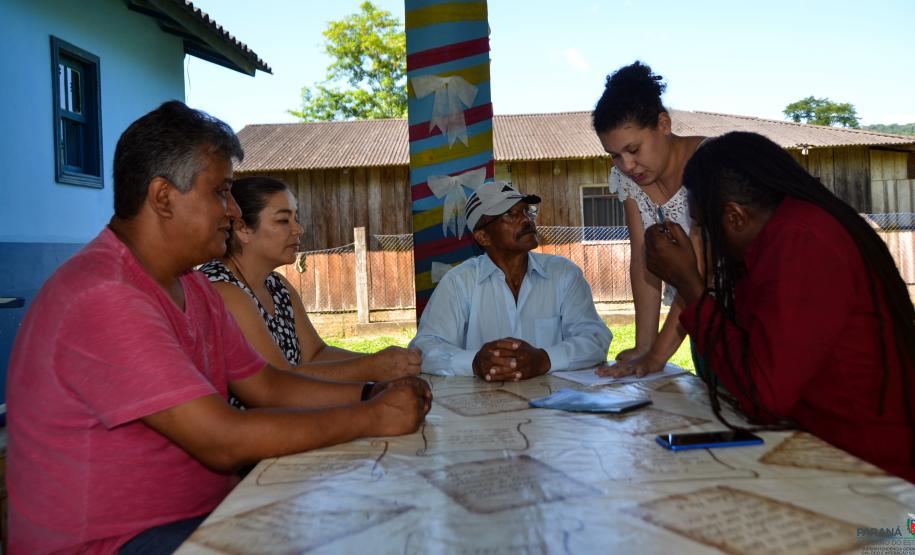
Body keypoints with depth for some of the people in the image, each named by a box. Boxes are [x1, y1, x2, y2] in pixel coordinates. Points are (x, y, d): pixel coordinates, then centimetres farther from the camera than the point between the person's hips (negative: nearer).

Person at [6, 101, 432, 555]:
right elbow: (222, 440, -28)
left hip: (201, 511, 9)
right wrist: (371, 418, -20)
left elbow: (264, 385, 9)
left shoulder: (193, 287, 7)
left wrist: (371, 393, -5)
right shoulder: (103, 297, -25)